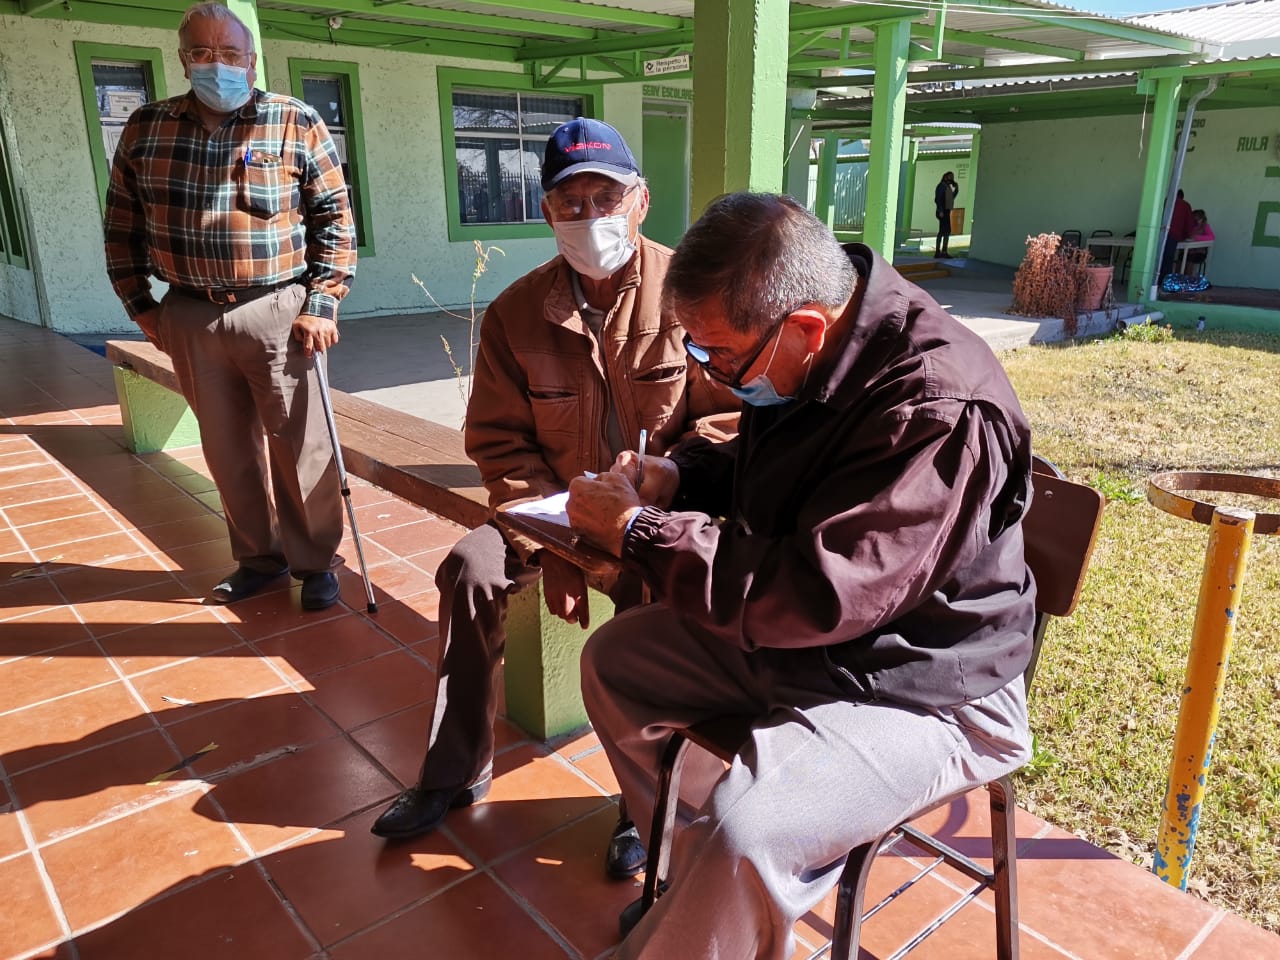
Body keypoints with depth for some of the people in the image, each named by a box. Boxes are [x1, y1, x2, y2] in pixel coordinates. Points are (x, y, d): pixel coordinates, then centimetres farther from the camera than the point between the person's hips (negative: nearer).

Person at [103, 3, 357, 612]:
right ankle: (258, 557, 27)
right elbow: (122, 227, 15)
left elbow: (335, 220, -1)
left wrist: (323, 304, -8)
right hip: (190, 320, 4)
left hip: (278, 313, -3)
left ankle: (315, 562, 16)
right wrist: (140, 305, 11)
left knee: (300, 445, 0)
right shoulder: (145, 129, 8)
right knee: (227, 449, 11)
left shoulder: (298, 125, -1)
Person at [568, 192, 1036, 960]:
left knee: (742, 832, -29)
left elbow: (816, 596, -34)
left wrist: (638, 531, -25)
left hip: (916, 689, -8)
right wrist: (678, 476, -6)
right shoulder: (796, 359, -4)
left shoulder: (940, 411, -31)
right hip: (785, 634, 9)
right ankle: (699, 884, 22)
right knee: (612, 660, 10)